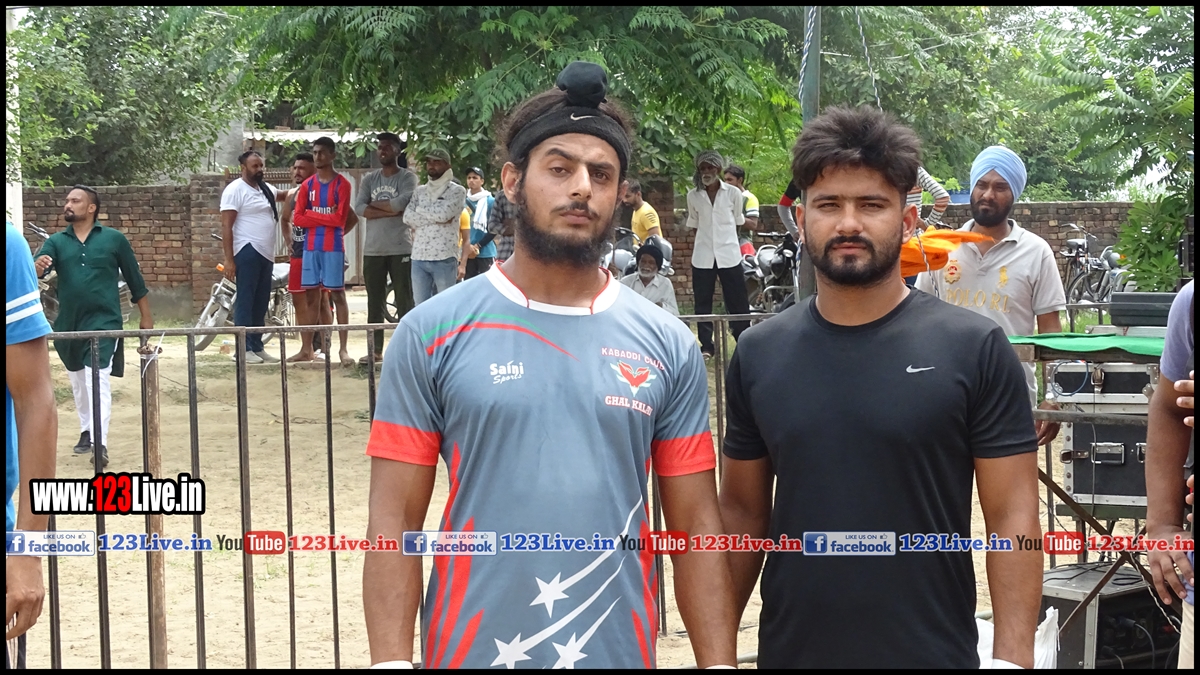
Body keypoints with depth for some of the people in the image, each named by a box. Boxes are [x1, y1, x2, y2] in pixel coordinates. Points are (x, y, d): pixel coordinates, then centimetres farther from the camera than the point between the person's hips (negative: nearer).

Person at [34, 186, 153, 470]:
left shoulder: (114, 239, -2)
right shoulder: (56, 241, 5)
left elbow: (135, 279, 5)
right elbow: (38, 264, -13)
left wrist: (146, 317, 7)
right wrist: (36, 267, -39)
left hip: (103, 321, -4)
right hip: (68, 323, 4)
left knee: (98, 378, -15)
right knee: (78, 380, 18)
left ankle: (100, 443, -18)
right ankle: (86, 430, 36)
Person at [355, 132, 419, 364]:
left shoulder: (408, 178, 0)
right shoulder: (369, 179, 12)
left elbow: (403, 202, -18)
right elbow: (359, 208, -2)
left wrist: (375, 204, -4)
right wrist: (391, 211, -12)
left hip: (400, 249, -4)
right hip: (373, 249, 4)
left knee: (404, 301, -2)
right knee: (374, 303, 7)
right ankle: (375, 349, 12)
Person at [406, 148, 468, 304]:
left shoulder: (457, 191, 1)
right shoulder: (419, 191, 15)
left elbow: (443, 213, -15)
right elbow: (408, 217, 1)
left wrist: (420, 210, 1)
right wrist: (435, 219, -8)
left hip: (444, 258, -4)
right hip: (419, 257, 4)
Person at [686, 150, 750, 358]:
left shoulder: (733, 193, -1)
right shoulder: (693, 195, 3)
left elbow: (738, 222, 10)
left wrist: (724, 237, 5)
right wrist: (705, 238, 5)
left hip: (729, 254, -1)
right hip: (702, 256, 1)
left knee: (737, 302, 2)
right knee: (703, 303, 3)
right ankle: (706, 346, 10)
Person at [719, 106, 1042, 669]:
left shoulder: (975, 349, -7)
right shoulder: (758, 354, 2)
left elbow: (1011, 517, -7)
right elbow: (743, 510, 7)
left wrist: (1013, 657, -13)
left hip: (934, 652, -2)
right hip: (789, 648, 3)